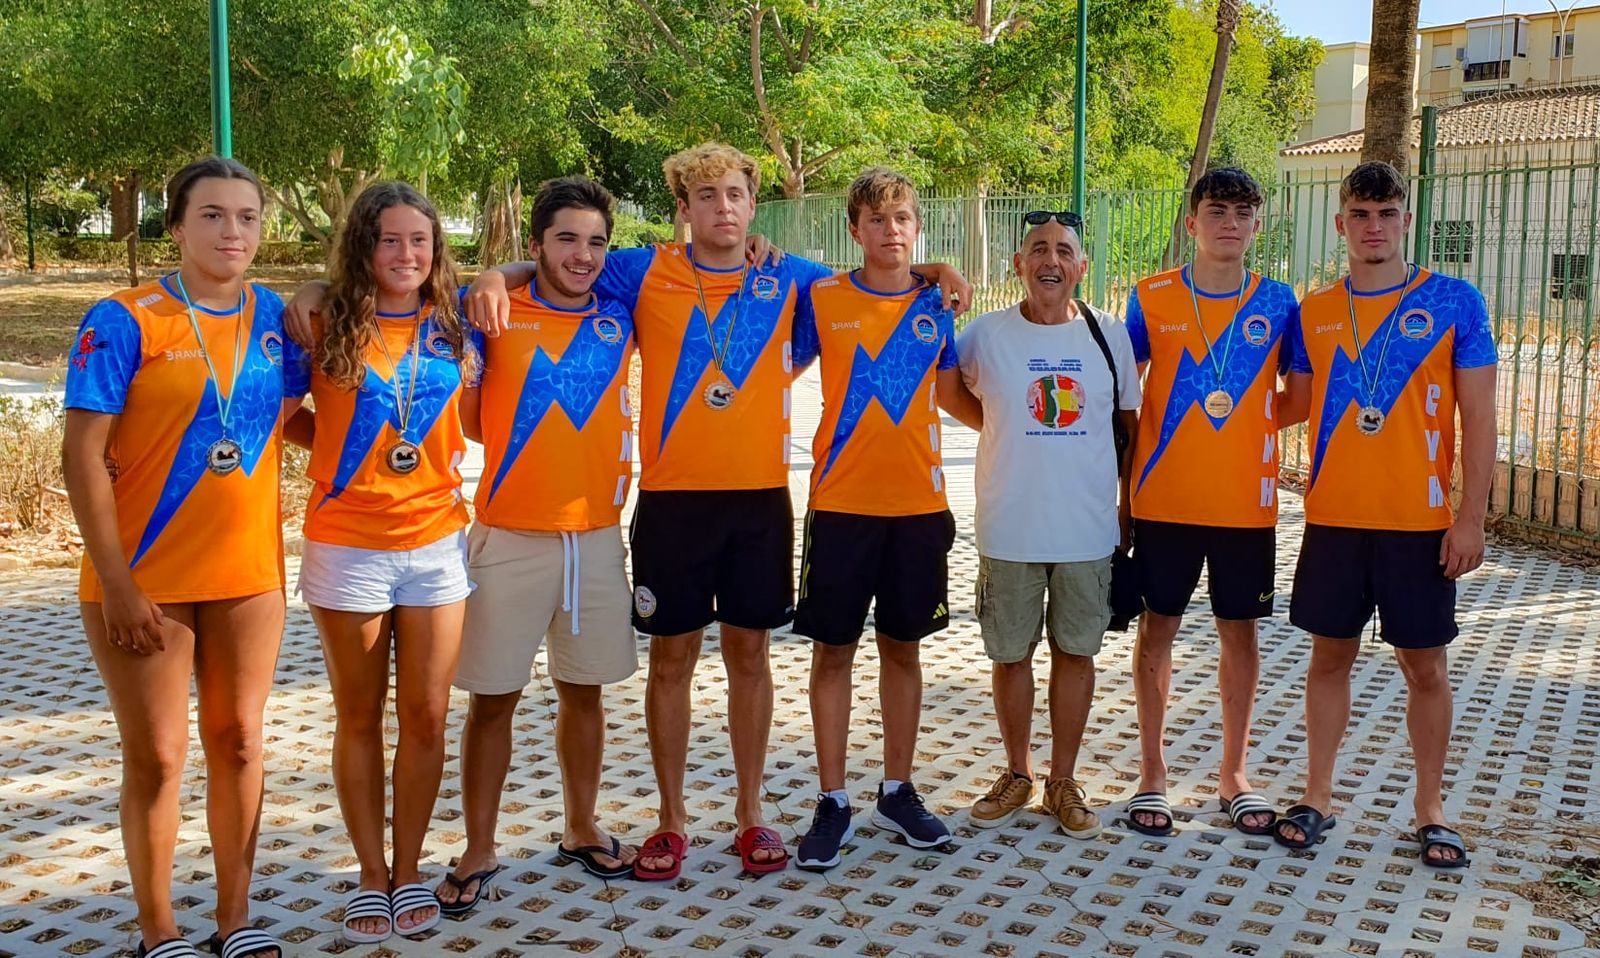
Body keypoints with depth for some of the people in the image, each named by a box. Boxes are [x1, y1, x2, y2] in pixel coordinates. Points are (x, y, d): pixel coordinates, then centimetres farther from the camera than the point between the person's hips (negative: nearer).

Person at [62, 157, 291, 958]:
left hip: (248, 575, 4)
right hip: (146, 582, -4)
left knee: (238, 743, 11)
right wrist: (117, 585, -16)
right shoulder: (124, 321, -10)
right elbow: (83, 458, -12)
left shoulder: (272, 316, 4)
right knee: (157, 756, 4)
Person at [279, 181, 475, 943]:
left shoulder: (453, 329, 4)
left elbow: (473, 418, 15)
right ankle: (371, 875, 22)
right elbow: (284, 413, 5)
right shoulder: (328, 326, -3)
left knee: (425, 715, 5)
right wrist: (346, 449, -1)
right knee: (359, 717, 9)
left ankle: (409, 871, 21)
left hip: (435, 544, 2)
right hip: (347, 547, -2)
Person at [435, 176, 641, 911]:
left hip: (597, 537, 3)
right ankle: (478, 852, 18)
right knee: (493, 698, 4)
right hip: (511, 537, -3)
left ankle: (581, 832, 31)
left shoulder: (621, 318, 4)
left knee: (584, 690, 14)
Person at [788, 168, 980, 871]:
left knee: (902, 647, 11)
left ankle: (897, 792, 25)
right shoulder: (821, 299, -1)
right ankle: (834, 802, 15)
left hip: (919, 503, 2)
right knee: (834, 650, 4)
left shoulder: (936, 304, 6)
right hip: (841, 503, -2)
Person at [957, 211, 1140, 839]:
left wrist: (1129, 507, 9)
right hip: (1009, 529, 0)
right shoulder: (986, 334, -3)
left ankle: (1063, 781, 22)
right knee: (1011, 653, 8)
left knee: (1076, 651, 9)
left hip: (1088, 529, 1)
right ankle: (1017, 774, 26)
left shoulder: (1110, 335, 1)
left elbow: (1129, 424, 9)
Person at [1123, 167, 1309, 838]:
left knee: (1239, 631, 9)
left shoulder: (1277, 304, 3)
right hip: (1164, 500, -1)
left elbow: (1300, 399, 9)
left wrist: (1248, 423, -7)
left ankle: (1234, 774, 23)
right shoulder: (1151, 298, -1)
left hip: (1245, 503, 1)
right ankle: (1152, 772, 19)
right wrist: (1121, 482, -3)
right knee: (1158, 629, 6)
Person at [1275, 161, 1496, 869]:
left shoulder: (1455, 301, -3)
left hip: (1420, 520, -2)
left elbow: (1478, 416, -4)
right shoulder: (1313, 312, 6)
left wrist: (1471, 517, -8)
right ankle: (1318, 796, 22)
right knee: (1330, 653, 10)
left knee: (1425, 665, 7)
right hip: (1334, 517, 2)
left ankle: (1431, 807, 21)